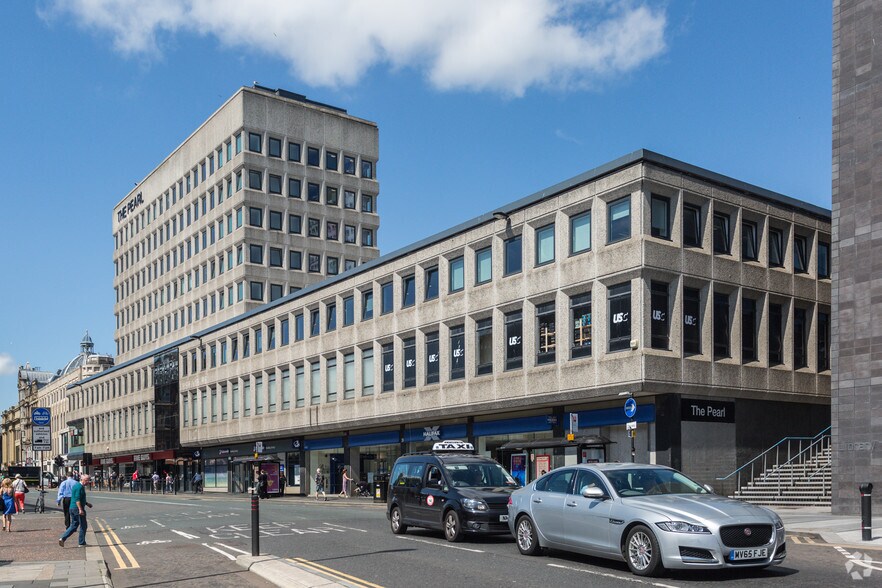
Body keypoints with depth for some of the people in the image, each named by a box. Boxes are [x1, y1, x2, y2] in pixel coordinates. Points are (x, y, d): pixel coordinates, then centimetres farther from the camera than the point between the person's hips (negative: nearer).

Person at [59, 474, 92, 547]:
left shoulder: (76, 485, 17)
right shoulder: (80, 487, -15)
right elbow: (77, 499, -24)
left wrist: (87, 503, 26)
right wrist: (80, 509, -29)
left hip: (72, 508, 10)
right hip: (78, 508, -10)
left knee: (74, 526, 14)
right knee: (83, 526, 1)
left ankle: (63, 538, 2)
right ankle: (82, 543, 7)